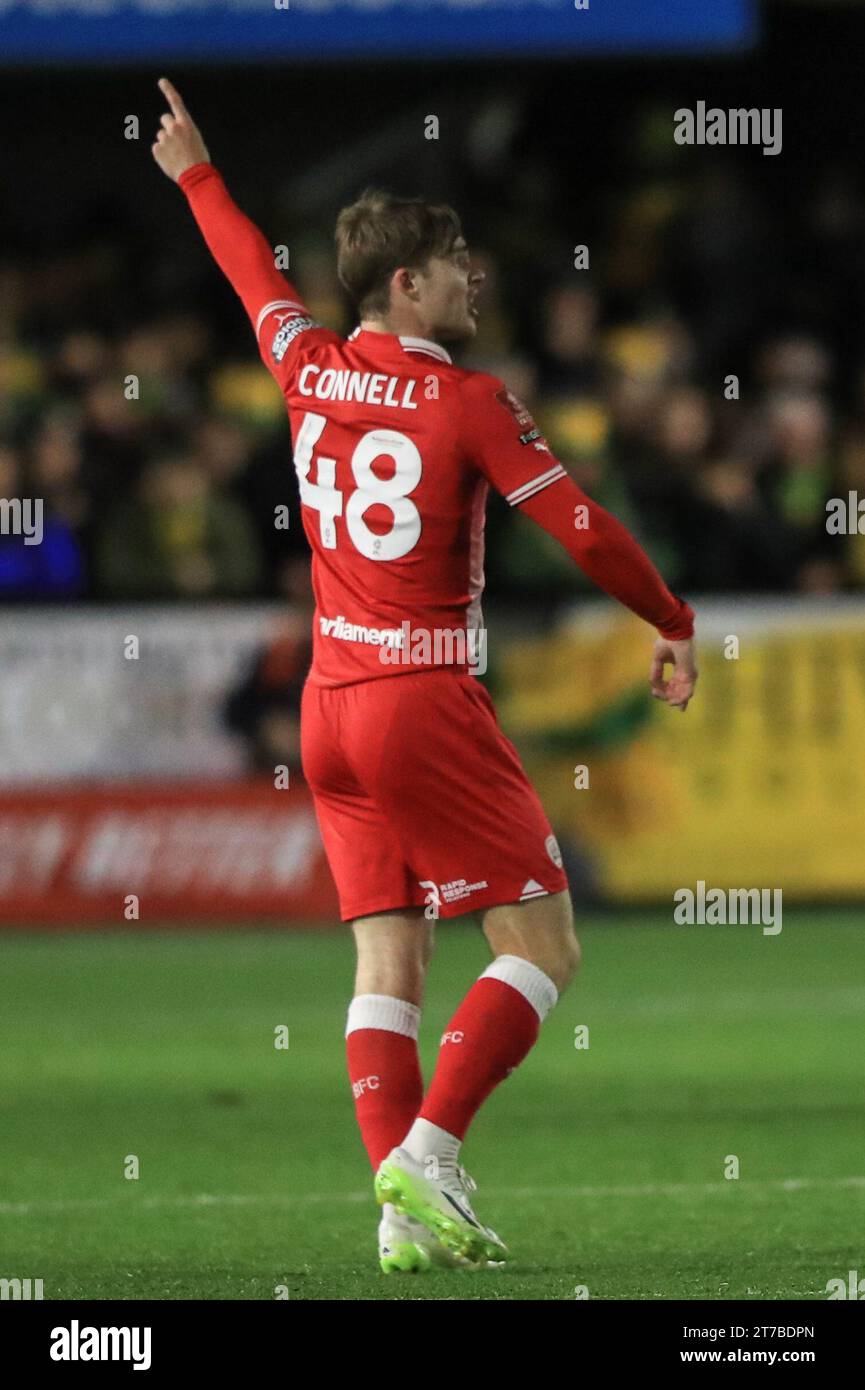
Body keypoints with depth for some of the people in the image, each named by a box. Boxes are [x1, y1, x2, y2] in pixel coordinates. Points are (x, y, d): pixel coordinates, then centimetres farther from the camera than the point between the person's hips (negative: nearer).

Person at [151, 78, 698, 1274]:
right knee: (543, 944, 0)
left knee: (389, 957, 4)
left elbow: (256, 272, 25)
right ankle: (425, 1154, -12)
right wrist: (673, 625, 4)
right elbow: (581, 529, -11)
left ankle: (407, 1215, -4)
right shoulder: (469, 403, -11)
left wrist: (197, 174, 44)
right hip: (427, 705, -7)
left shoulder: (308, 367, 5)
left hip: (330, 704, 7)